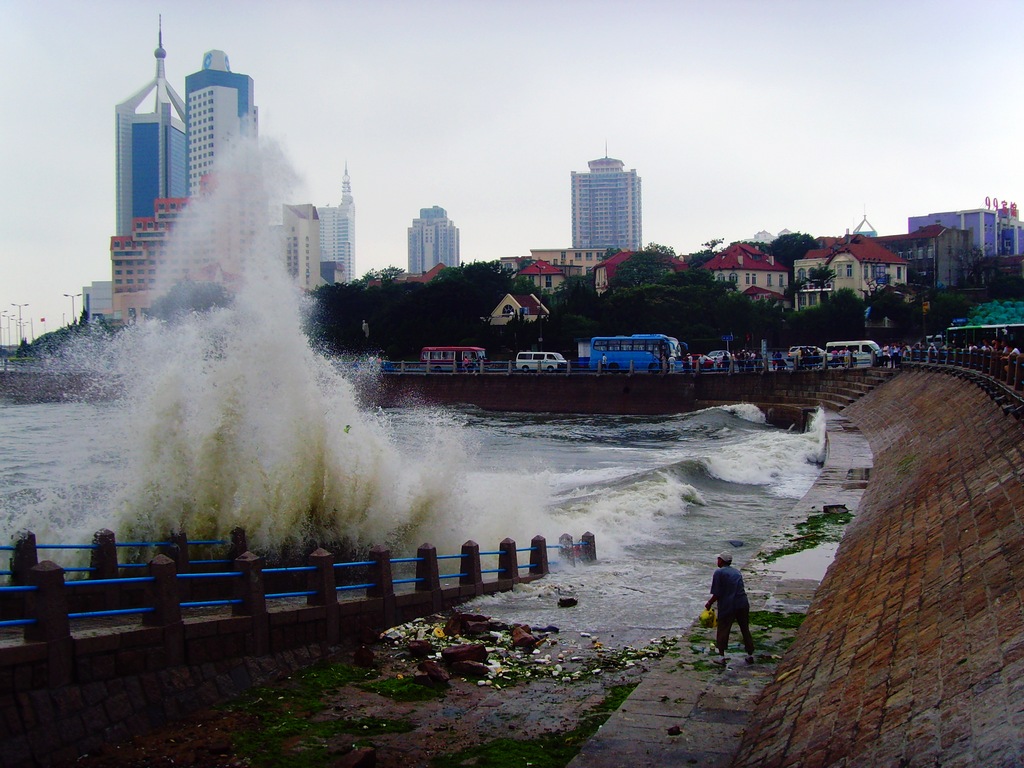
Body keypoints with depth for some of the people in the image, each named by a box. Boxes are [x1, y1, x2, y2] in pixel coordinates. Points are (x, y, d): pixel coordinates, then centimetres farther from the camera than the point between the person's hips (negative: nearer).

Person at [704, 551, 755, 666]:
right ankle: (750, 655, 19)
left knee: (723, 630, 6)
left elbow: (717, 594, -11)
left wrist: (709, 603, 4)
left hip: (727, 606, -6)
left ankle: (721, 657, 8)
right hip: (743, 604, 6)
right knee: (745, 629, 14)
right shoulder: (737, 572, 15)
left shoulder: (719, 573, -7)